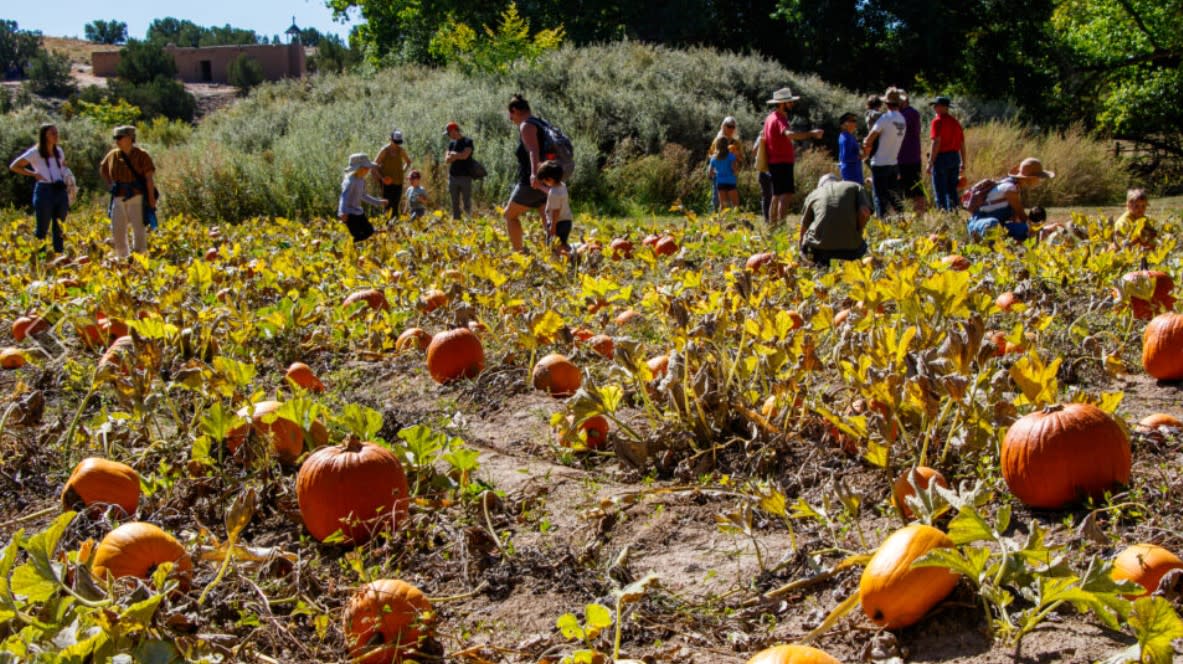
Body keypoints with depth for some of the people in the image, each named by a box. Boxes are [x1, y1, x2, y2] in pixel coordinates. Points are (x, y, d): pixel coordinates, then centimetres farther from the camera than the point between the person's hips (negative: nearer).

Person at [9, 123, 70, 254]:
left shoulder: (59, 151, 13)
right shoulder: (35, 153, -3)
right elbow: (13, 166, 1)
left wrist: (66, 177, 10)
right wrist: (34, 174, -7)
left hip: (60, 191, 5)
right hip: (44, 191, -5)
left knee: (59, 228, 7)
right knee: (42, 228, -2)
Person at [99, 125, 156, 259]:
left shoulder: (141, 155, -6)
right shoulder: (112, 155, 8)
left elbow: (150, 178, -9)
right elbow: (102, 169, 28)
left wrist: (151, 200, -14)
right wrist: (110, 185, 16)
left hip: (137, 198, -6)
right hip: (119, 199, 6)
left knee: (139, 230, -5)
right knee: (117, 231, 8)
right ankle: (123, 258, 22)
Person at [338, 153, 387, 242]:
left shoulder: (361, 180, 7)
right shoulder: (350, 181, -21)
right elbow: (344, 197, -32)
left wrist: (378, 202, 30)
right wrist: (343, 213, -48)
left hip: (358, 212, 9)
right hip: (349, 214, -9)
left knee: (369, 231, 12)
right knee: (358, 238, -11)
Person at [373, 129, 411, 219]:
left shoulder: (401, 151, 4)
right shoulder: (384, 150, -8)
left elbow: (408, 161, 23)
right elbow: (374, 166, -6)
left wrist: (403, 170, 6)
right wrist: (381, 178, -14)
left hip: (398, 182, 4)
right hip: (387, 183, -4)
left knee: (395, 206, 7)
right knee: (388, 205, -7)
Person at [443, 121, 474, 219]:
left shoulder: (468, 142, -3)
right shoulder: (451, 143, 13)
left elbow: (465, 155, -18)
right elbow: (447, 160, 5)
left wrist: (453, 154, -2)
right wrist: (458, 156, -10)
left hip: (465, 177, -5)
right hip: (453, 177, 5)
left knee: (467, 204, -5)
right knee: (455, 204, 5)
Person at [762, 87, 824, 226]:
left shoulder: (770, 118, 16)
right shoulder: (779, 119, -16)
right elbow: (789, 134, -37)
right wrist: (811, 134, -39)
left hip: (775, 162, 10)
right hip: (782, 162, -10)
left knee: (777, 194, 15)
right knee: (786, 194, -16)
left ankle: (773, 224, 19)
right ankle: (781, 224, -25)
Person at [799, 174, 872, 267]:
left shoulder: (813, 194, 17)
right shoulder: (855, 187, 14)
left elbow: (804, 225, 26)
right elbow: (865, 212, -3)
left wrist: (801, 241, 45)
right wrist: (856, 233, 13)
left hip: (819, 249, 0)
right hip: (850, 249, 0)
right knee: (861, 246, 35)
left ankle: (821, 261, 0)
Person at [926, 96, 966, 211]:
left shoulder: (937, 121, -10)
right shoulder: (955, 122, 12)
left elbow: (936, 143, -18)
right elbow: (962, 144, 13)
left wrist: (930, 163, -17)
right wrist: (963, 163, 19)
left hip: (941, 157, -7)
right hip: (954, 157, 7)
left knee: (940, 192, -3)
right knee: (952, 190, 13)